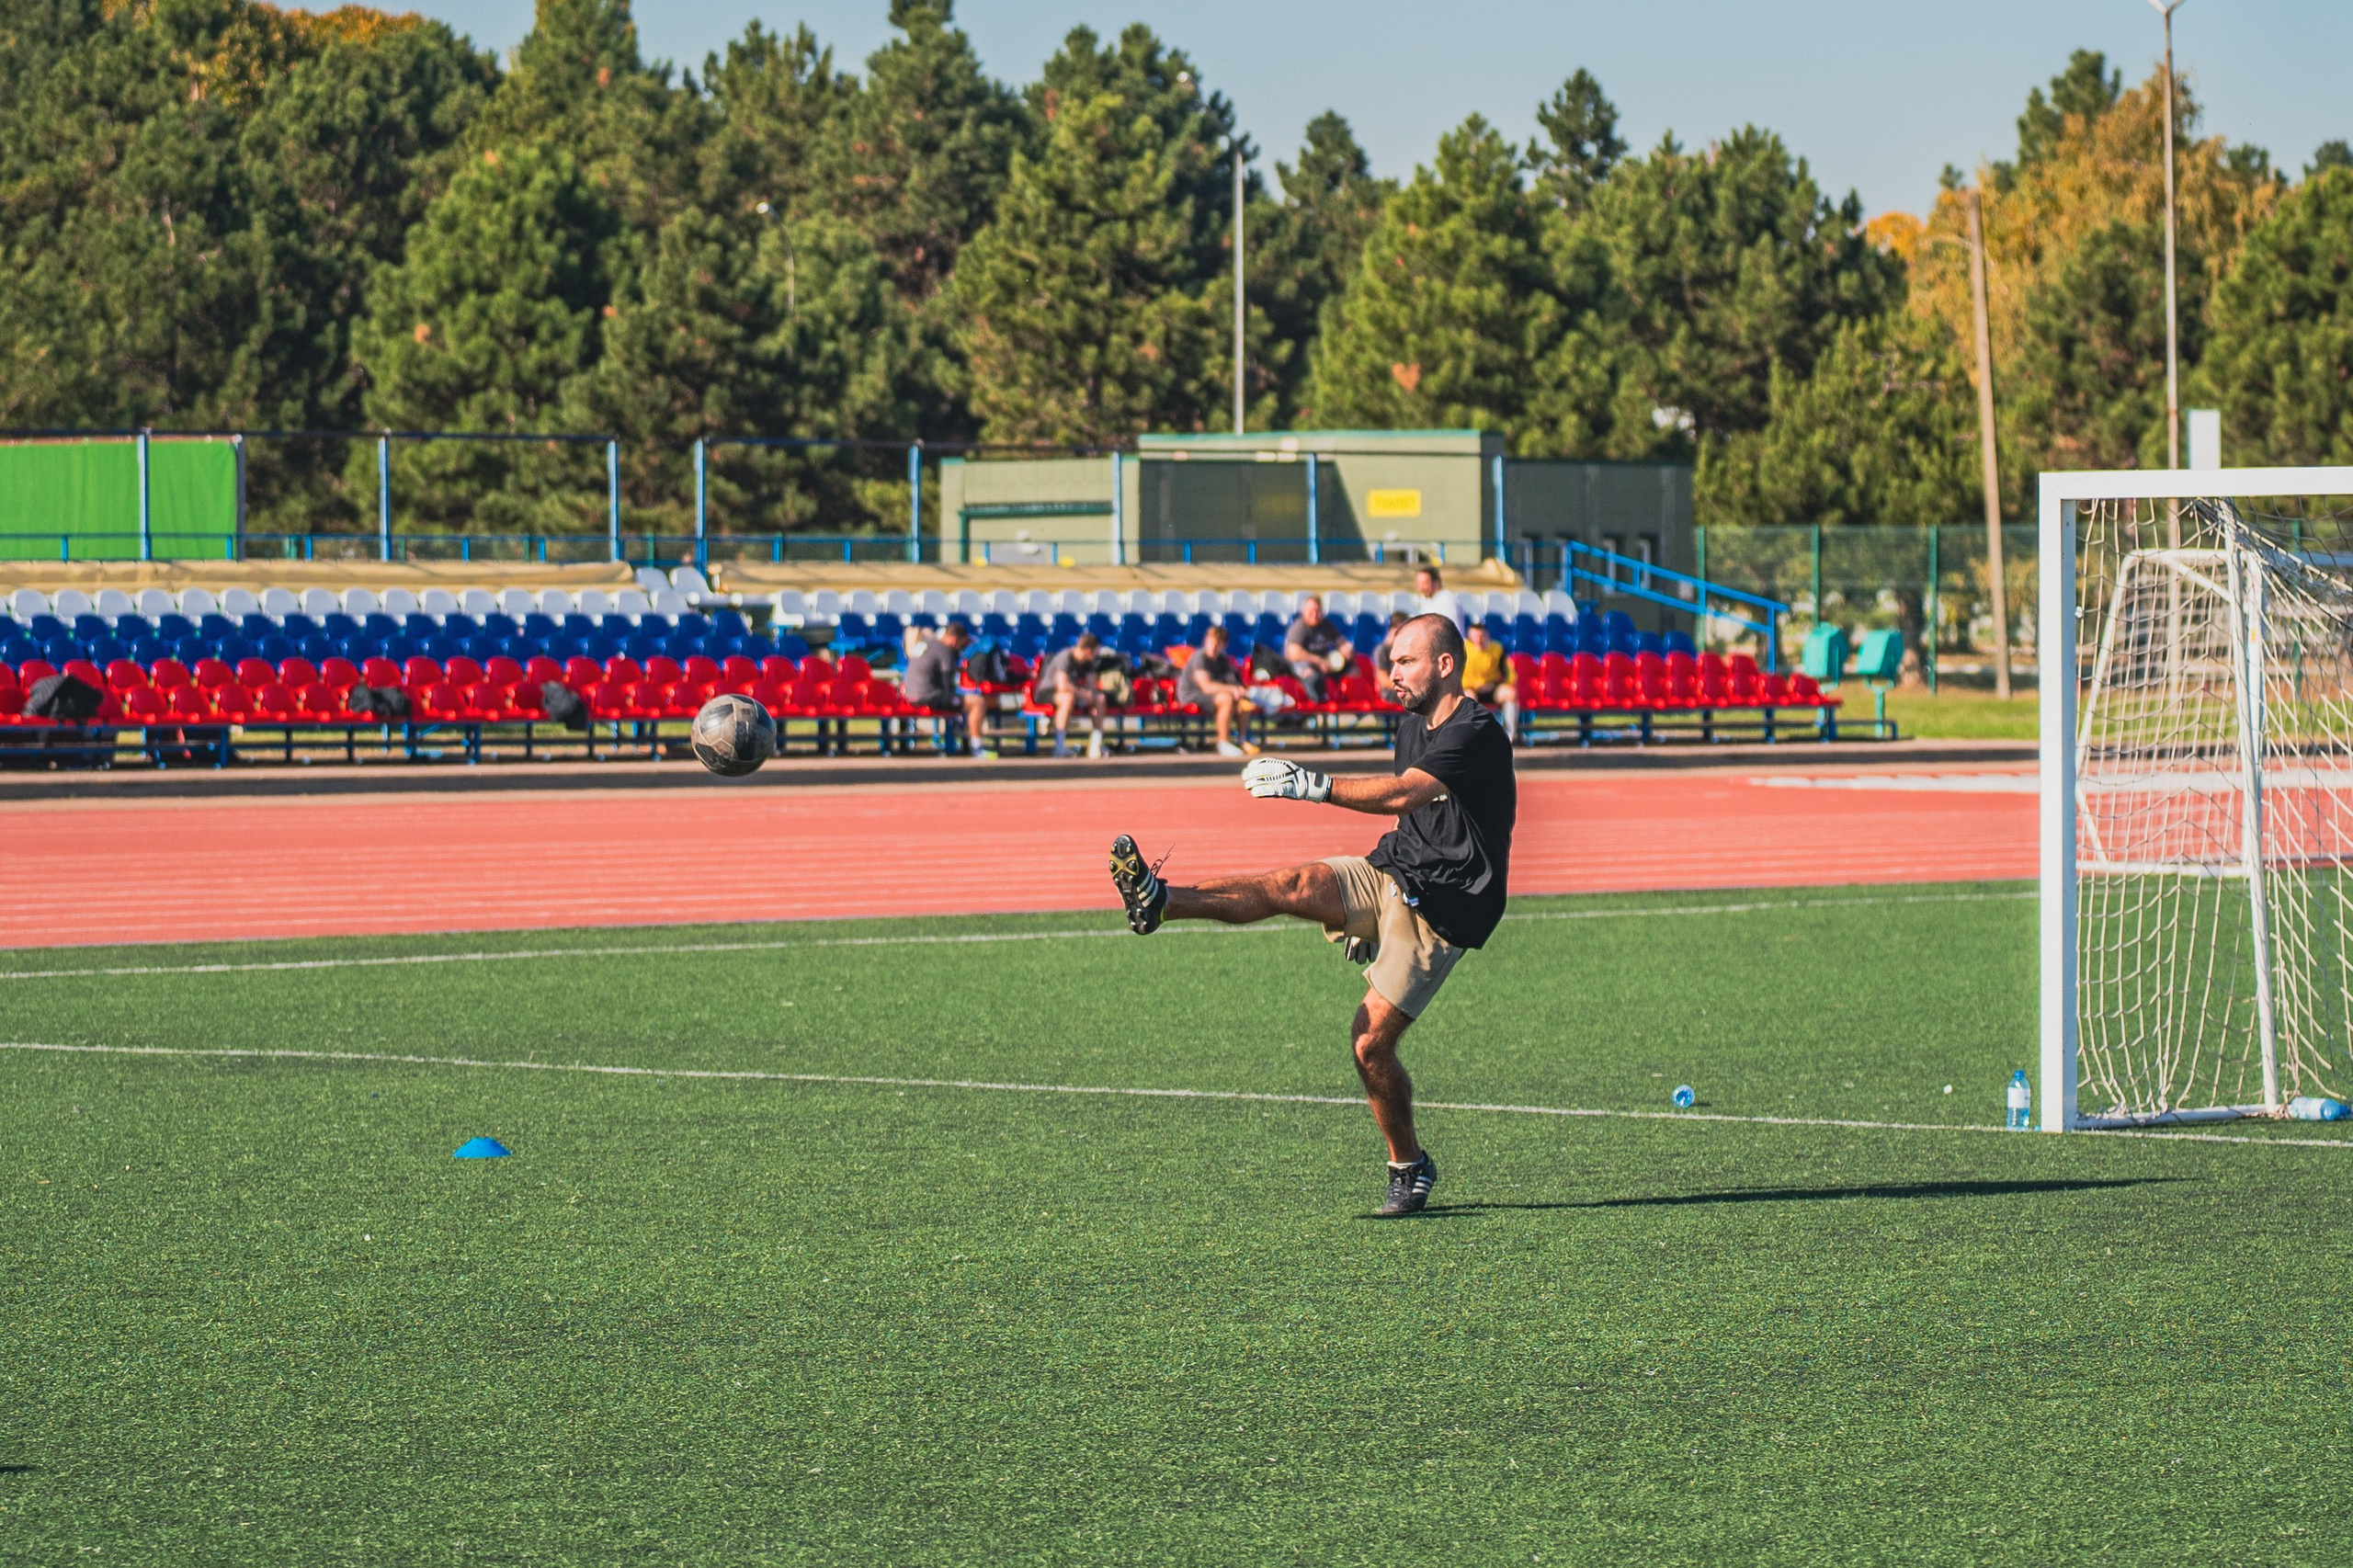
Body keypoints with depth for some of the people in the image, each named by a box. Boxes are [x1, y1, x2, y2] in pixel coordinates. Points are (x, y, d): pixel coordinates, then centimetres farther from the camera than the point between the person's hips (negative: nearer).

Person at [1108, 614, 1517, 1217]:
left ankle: (1410, 1168, 6)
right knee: (1300, 884, -22)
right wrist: (1362, 916, 26)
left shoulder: (1476, 733, -17)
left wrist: (1312, 785, -38)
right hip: (1389, 876, 7)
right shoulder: (1412, 726, 13)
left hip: (1441, 909, -7)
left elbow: (1403, 794, -31)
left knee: (1371, 1042, -13)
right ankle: (1157, 899, -39)